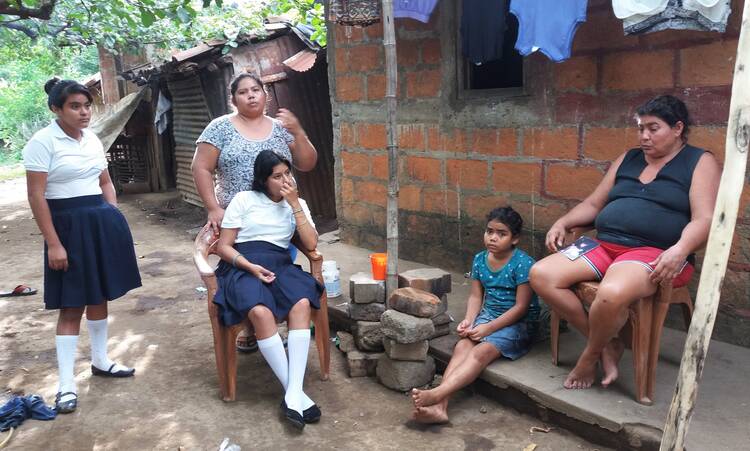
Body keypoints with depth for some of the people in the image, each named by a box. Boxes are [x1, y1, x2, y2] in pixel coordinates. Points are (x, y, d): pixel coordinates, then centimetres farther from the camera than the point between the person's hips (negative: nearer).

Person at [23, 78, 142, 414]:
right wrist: (53, 244, -18)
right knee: (71, 304, -2)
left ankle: (100, 361, 31)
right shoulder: (42, 142, -11)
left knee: (100, 295, 15)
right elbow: (36, 196, -14)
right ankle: (66, 383, 7)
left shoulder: (92, 139, 9)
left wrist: (115, 223, 9)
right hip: (69, 226, -6)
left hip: (101, 223, 6)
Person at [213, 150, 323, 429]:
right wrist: (251, 267, -14)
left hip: (280, 265, 3)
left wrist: (294, 203, -3)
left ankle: (293, 394, -35)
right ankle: (293, 391, -27)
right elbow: (223, 246, 4)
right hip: (243, 266, -2)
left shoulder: (297, 204, 15)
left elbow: (311, 244, 1)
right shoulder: (243, 200, 7)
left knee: (302, 303, -33)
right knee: (261, 311, -36)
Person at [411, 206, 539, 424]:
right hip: (488, 315, 6)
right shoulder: (480, 259, 5)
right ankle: (440, 406, -35)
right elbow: (476, 296, 8)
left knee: (481, 351, -30)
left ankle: (436, 395, -43)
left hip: (519, 323, -5)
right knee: (462, 346, -22)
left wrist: (488, 328, -19)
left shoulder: (523, 263, -15)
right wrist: (468, 320, -12)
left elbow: (521, 307, -16)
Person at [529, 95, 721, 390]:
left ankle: (590, 356, -6)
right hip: (604, 247, 6)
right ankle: (607, 345, -4)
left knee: (612, 294, -39)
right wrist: (563, 223, 4)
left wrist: (680, 250, -28)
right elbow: (593, 204, 24)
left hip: (654, 254, -6)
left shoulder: (700, 162, 5)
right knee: (541, 275, -16)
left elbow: (704, 219, -8)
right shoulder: (628, 159, 21)